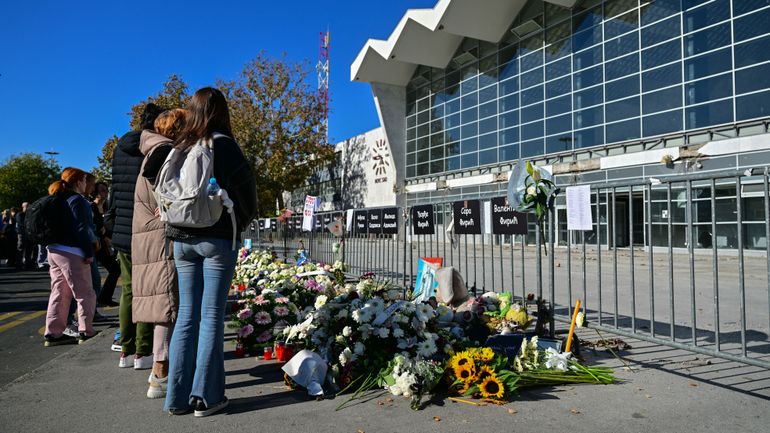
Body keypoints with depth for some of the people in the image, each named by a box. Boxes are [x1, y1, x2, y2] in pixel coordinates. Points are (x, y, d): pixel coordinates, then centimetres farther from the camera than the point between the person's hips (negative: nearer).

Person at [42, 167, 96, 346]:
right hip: (71, 253, -9)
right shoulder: (77, 201, -11)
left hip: (53, 251, 9)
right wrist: (89, 253, -15)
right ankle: (86, 332, 3)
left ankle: (53, 333, 15)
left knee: (59, 294, 12)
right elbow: (81, 229, -18)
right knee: (85, 294, -1)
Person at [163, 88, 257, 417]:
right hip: (216, 238, -5)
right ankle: (205, 396, 5)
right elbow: (245, 188, -5)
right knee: (211, 316, 0)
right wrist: (243, 221, 12)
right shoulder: (223, 145, -5)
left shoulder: (179, 148, 9)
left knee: (186, 315, 9)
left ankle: (178, 397, 14)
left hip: (181, 238, 5)